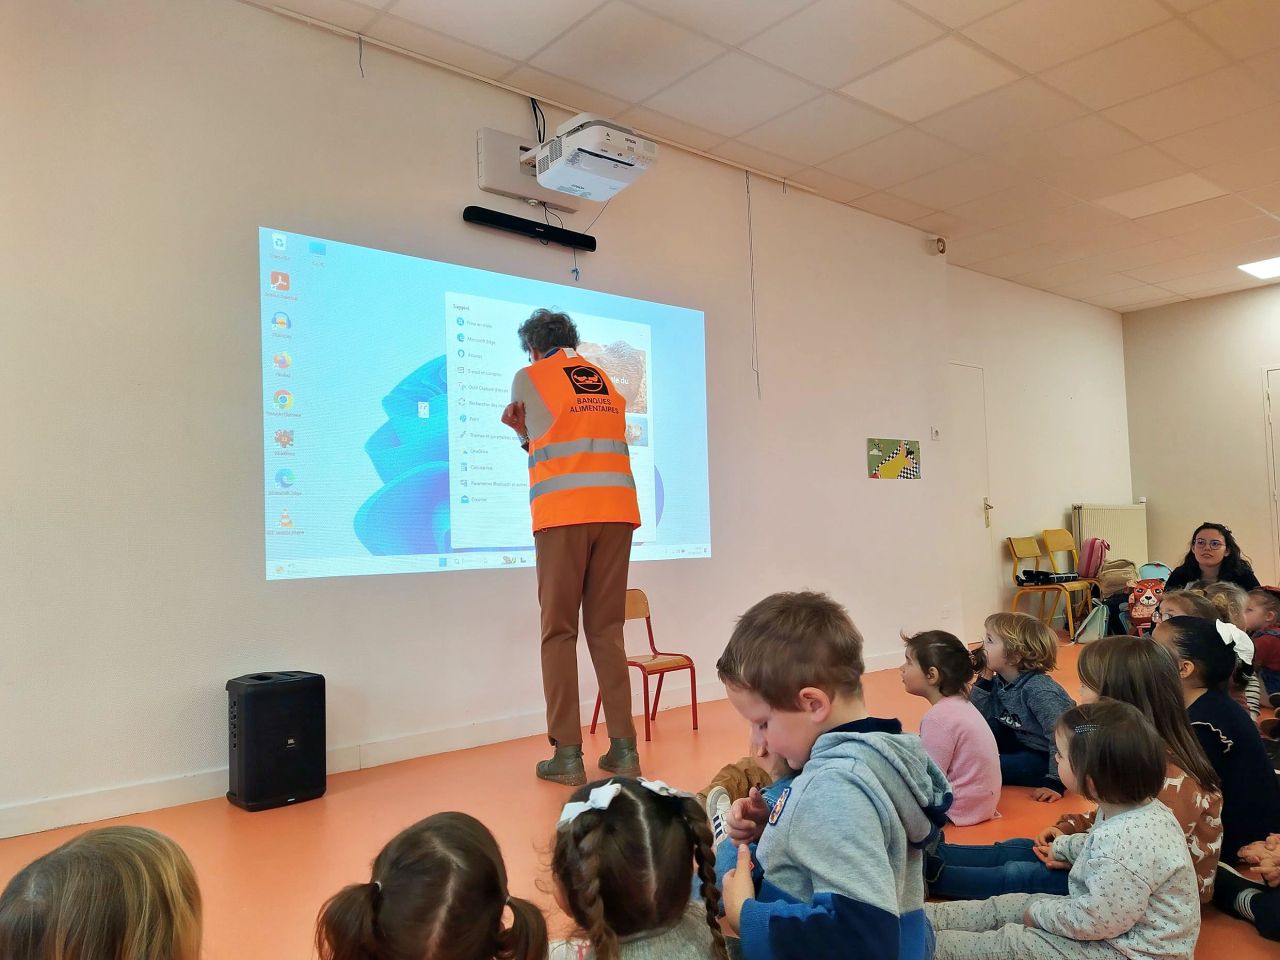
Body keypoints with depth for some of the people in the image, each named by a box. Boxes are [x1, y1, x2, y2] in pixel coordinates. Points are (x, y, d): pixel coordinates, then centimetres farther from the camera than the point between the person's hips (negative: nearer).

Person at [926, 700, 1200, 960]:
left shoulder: (1128, 841, -36)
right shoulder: (1127, 810, -3)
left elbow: (1095, 919, -28)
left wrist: (1039, 913, -14)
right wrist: (1063, 847, 29)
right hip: (1109, 914, 9)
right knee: (1005, 906, 8)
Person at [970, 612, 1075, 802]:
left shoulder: (1039, 691, -29)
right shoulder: (999, 681, -5)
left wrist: (1055, 783, -30)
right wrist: (984, 678, -16)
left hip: (1050, 757, -8)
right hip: (1021, 743, 8)